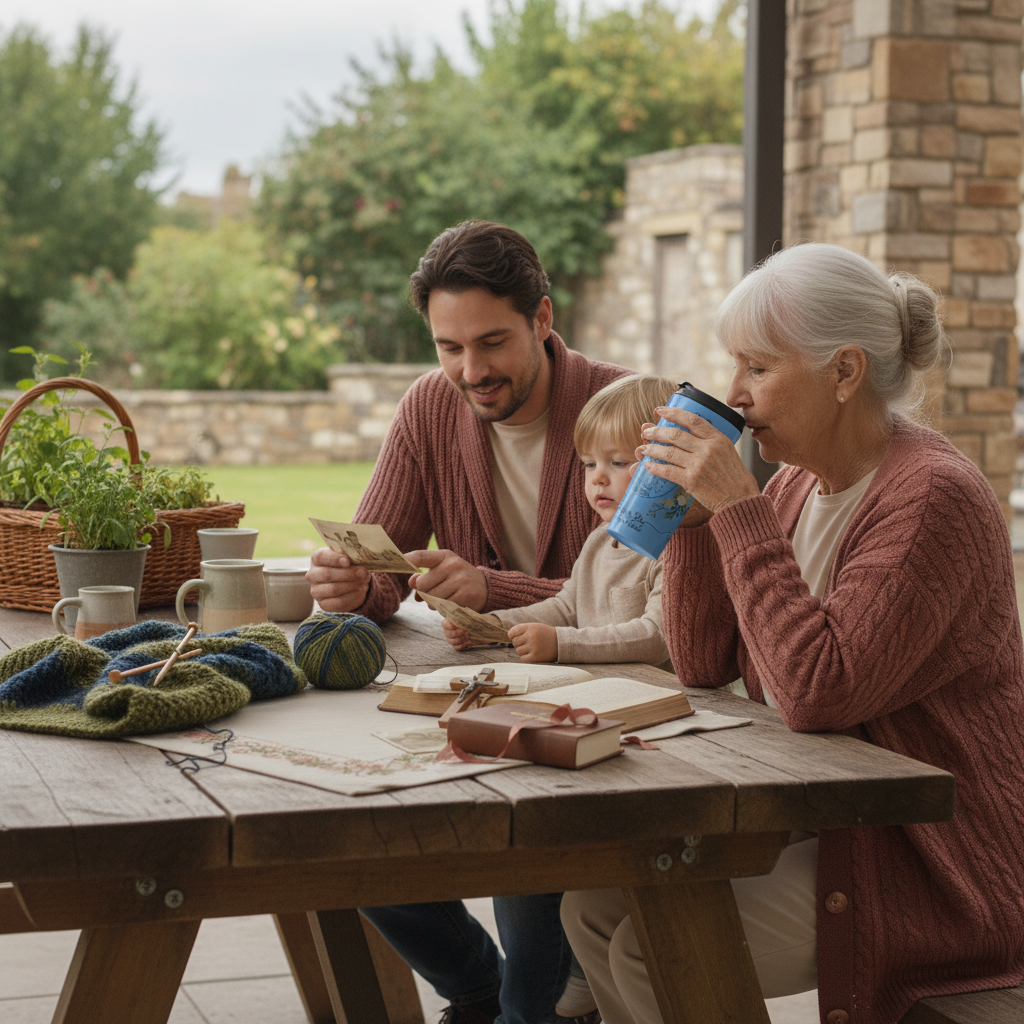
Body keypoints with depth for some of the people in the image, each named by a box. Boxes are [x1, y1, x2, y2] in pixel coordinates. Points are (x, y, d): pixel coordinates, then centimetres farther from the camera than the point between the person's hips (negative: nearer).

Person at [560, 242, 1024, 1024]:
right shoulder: (796, 486, 7)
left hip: (933, 865, -8)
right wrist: (693, 505, -4)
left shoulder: (933, 497, -20)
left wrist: (737, 509, -27)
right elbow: (703, 664, 8)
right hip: (811, 818, 8)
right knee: (594, 902, -3)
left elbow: (820, 694, -30)